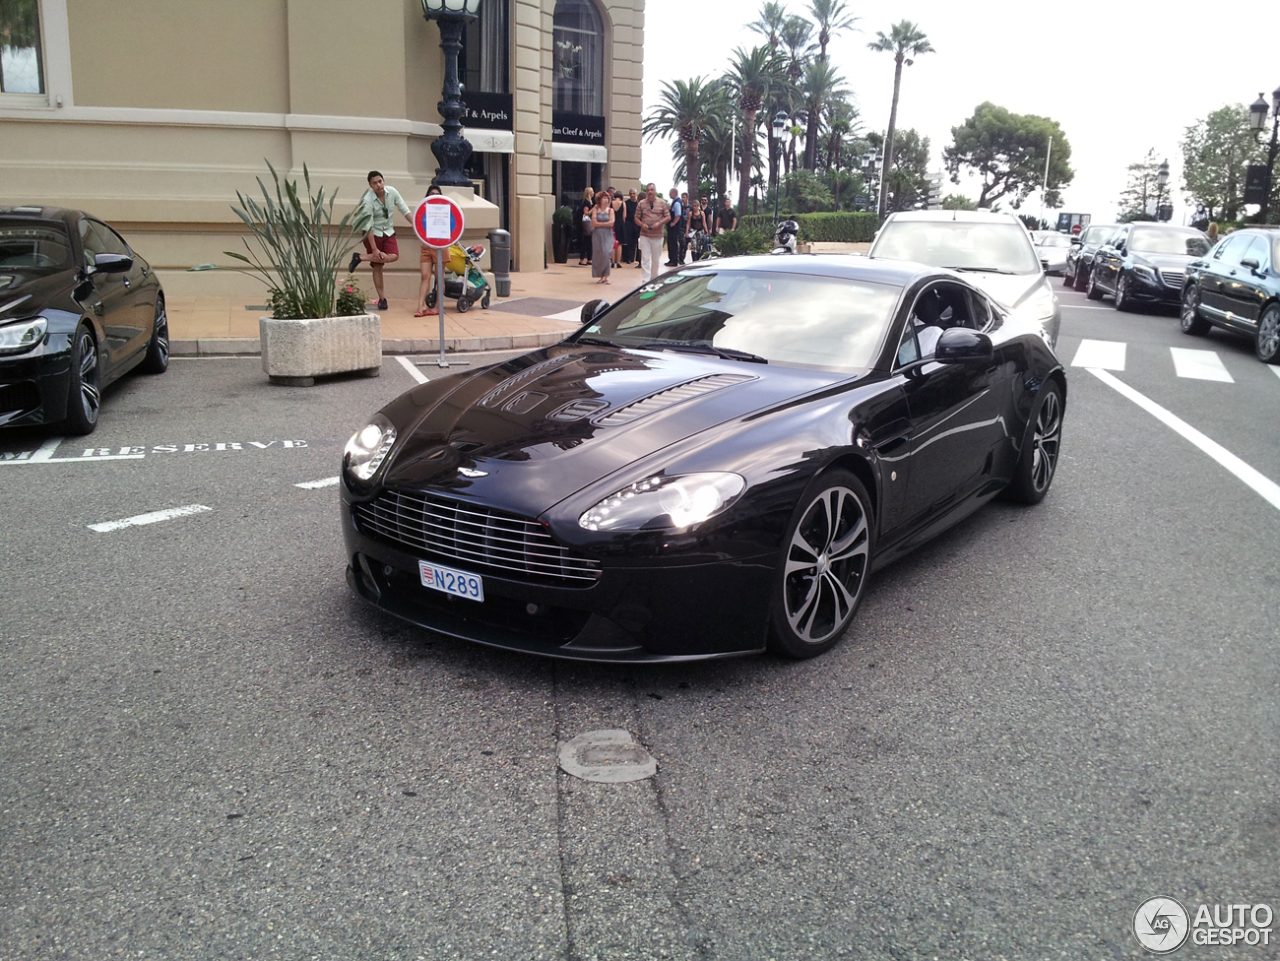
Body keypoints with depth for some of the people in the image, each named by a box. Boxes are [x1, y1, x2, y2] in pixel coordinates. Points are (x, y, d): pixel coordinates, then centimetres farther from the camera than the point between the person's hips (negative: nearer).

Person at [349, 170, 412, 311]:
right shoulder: (368, 200, -22)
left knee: (394, 256, -21)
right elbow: (368, 226, -22)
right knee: (377, 267, -6)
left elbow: (405, 211, -3)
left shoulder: (392, 192, -10)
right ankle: (382, 299, 6)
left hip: (388, 232, 4)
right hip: (373, 234, -4)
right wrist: (374, 249, -24)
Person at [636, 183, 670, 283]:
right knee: (645, 259, -8)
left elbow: (668, 217, 4)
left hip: (657, 235, 1)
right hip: (645, 235, 0)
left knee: (655, 260, 10)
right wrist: (642, 225, -12)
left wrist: (659, 223, -14)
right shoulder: (641, 203, 6)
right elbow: (636, 218, 8)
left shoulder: (662, 203, 4)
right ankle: (645, 282, -12)